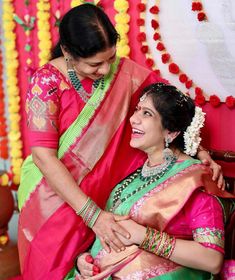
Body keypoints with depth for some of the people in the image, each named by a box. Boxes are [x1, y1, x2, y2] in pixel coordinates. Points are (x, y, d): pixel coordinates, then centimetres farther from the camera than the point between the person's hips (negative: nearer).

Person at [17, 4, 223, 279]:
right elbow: (44, 157, -23)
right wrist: (92, 214, -28)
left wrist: (200, 150, -13)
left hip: (102, 193, 2)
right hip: (54, 194, -2)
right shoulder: (47, 81, -18)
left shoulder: (124, 71, -9)